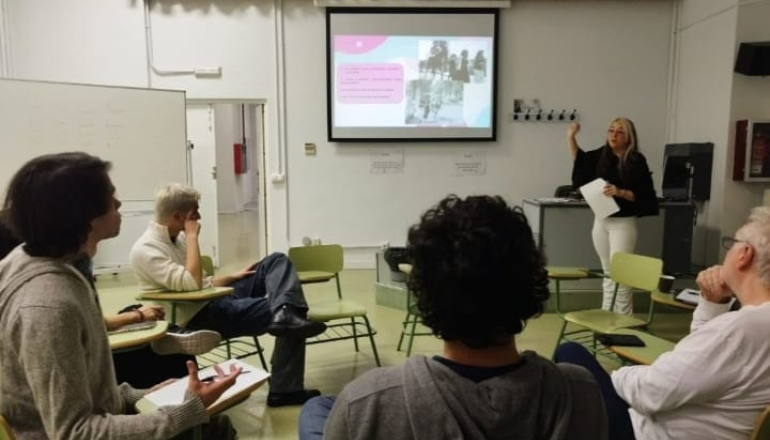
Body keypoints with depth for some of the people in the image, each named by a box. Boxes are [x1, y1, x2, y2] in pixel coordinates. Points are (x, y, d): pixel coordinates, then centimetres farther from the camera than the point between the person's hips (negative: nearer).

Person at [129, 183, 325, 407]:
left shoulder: (176, 238, 13)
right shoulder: (145, 250, -15)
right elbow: (191, 283, -27)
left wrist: (233, 277, 11)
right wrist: (192, 236, -20)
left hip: (215, 298, 10)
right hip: (199, 317, -9)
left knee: (277, 261, -6)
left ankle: (285, 314, -32)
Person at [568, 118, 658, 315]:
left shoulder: (636, 161, -10)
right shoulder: (602, 155, 5)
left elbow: (644, 195, -11)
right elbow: (580, 160, 23)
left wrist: (621, 192, -24)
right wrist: (571, 137, 11)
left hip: (623, 223, -6)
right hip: (601, 221, 6)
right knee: (608, 273, 15)